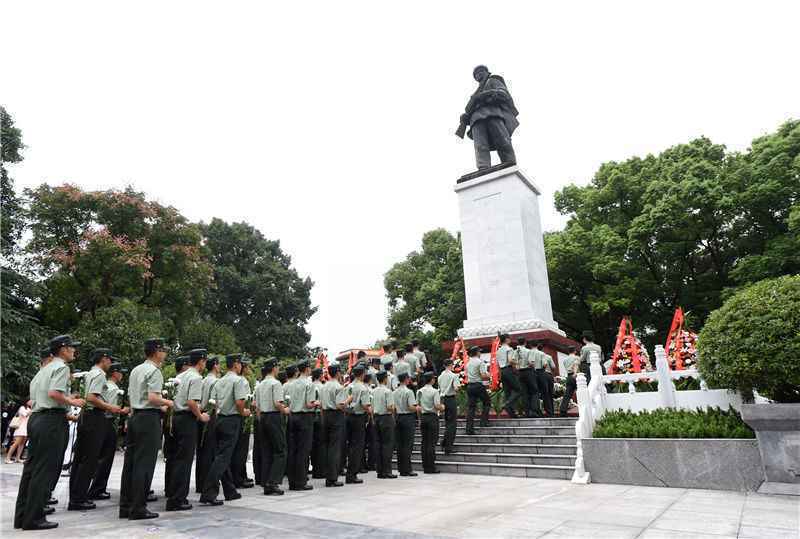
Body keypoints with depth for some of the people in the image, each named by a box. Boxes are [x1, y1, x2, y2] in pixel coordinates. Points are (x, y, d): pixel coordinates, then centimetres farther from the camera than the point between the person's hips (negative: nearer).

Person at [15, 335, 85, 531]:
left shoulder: (44, 369, 21)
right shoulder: (62, 367, -8)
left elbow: (33, 394, 22)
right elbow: (54, 393, -22)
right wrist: (72, 401, -8)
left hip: (36, 418, 10)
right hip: (52, 420, -10)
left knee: (31, 467, 13)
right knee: (45, 469, -4)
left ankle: (22, 516, 19)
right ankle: (34, 518, 0)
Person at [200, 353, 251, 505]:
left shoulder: (219, 382, 12)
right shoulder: (239, 380, -10)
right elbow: (239, 402, -19)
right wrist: (243, 413, -2)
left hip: (220, 419, 8)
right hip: (232, 420, -8)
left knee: (222, 456, 13)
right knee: (223, 457, -6)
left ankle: (230, 491, 25)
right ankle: (208, 493, -9)